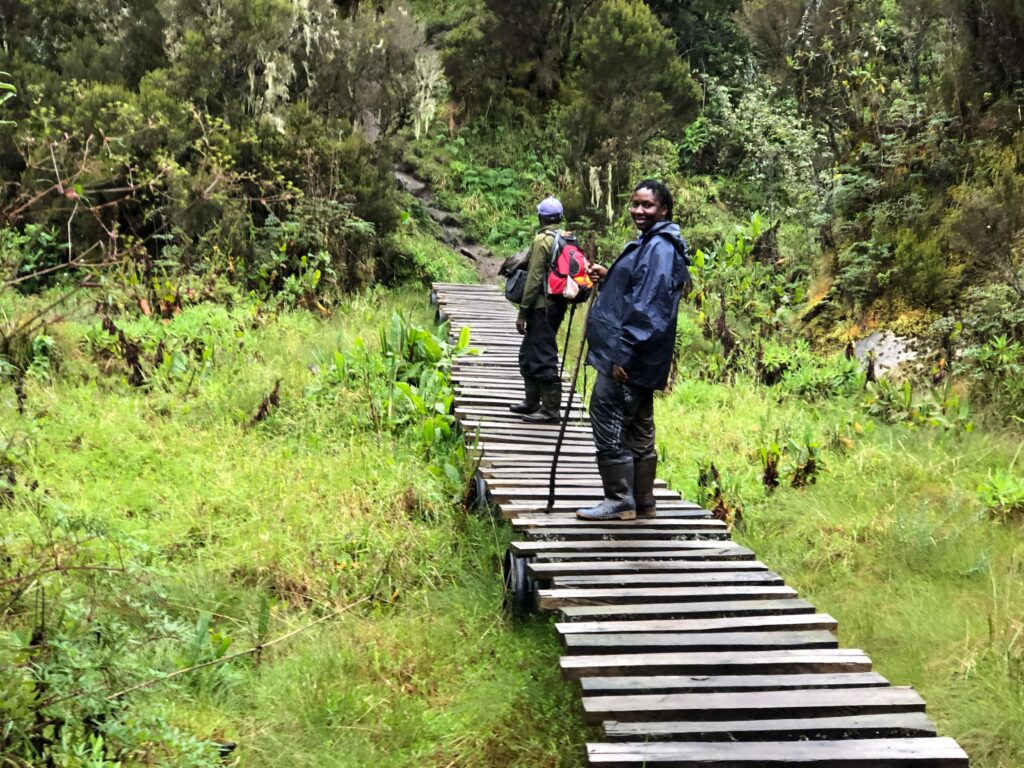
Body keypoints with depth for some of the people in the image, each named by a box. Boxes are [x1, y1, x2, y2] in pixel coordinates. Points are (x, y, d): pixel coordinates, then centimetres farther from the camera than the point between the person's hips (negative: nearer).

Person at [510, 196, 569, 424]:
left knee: (543, 357, -4)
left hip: (542, 306, -9)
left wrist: (522, 311, -12)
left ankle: (550, 411, 0)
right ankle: (532, 402, 28)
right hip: (557, 303, 9)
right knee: (530, 354, 19)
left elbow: (534, 279, -16)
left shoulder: (542, 240, -13)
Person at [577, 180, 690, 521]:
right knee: (638, 429, 14)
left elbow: (647, 308, -22)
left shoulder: (659, 248, -16)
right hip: (638, 358, 11)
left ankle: (619, 501, 1)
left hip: (628, 358, -11)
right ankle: (642, 502, 21)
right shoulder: (649, 243, 17)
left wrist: (622, 354, -23)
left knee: (609, 424, -6)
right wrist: (608, 278, 11)